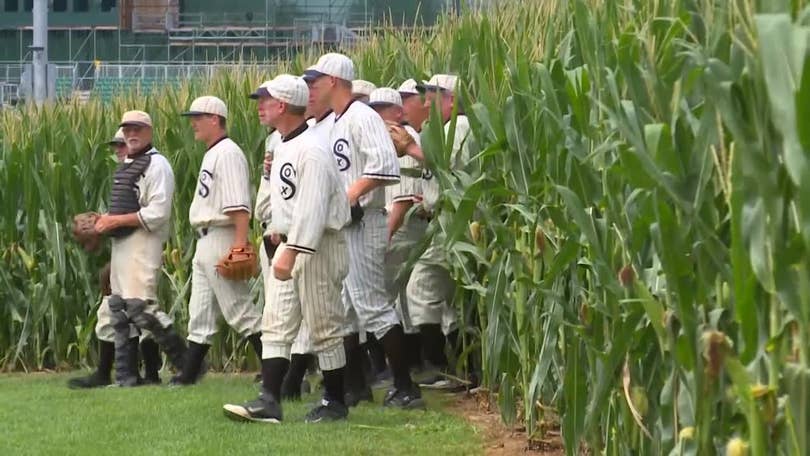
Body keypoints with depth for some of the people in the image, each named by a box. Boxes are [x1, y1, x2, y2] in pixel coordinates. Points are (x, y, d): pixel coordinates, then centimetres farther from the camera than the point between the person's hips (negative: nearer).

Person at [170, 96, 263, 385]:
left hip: (222, 240, -11)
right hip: (205, 240, 11)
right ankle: (189, 373, 16)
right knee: (200, 311, 12)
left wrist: (240, 242, -29)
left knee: (238, 308, -10)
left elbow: (239, 205, -23)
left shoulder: (228, 153, -14)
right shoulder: (211, 154, 19)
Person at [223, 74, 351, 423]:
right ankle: (269, 401, -1)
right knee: (275, 325, 3)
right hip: (289, 244, 10)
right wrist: (276, 232, 14)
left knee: (324, 327, -1)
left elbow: (311, 209, -25)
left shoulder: (311, 150, -18)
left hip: (318, 246, -10)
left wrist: (290, 253, -30)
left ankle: (335, 403, 9)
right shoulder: (281, 148, 14)